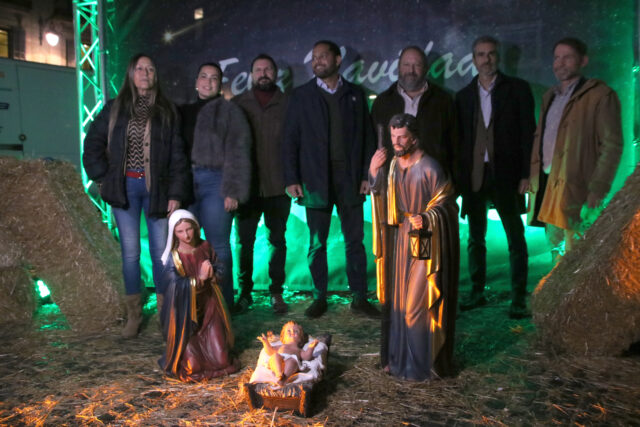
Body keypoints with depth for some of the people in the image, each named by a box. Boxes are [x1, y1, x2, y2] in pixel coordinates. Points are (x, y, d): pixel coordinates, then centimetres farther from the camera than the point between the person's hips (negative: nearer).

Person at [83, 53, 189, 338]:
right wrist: (103, 178, 2)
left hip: (156, 187, 0)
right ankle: (133, 315, 14)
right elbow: (92, 144, 13)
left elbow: (177, 154, 1)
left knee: (160, 251, 1)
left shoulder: (167, 112, 5)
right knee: (130, 251, 3)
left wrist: (176, 193, -6)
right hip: (125, 187, 1)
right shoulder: (114, 109, 8)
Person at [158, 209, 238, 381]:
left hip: (209, 305, 3)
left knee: (221, 361, 1)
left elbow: (219, 269, 6)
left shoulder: (205, 248, 0)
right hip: (186, 311, -3)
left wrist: (212, 275, -15)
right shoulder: (174, 257, -12)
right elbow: (175, 285, -20)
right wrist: (199, 279, -22)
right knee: (193, 366, -5)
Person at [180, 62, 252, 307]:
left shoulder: (229, 111, 3)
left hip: (214, 182, -5)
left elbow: (238, 154, -5)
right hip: (186, 182, 5)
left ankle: (224, 303, 8)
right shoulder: (185, 112, 19)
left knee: (217, 245, -3)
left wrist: (233, 191, -13)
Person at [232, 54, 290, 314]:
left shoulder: (288, 104, 6)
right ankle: (245, 292, 16)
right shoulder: (238, 104, 9)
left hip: (278, 185, 0)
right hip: (247, 185, 1)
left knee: (277, 240, 6)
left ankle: (276, 292, 17)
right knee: (244, 241, 4)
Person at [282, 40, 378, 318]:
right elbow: (290, 140, 4)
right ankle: (320, 298, 17)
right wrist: (292, 179, -4)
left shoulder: (355, 95, 9)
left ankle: (359, 297, 14)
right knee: (317, 244, 6)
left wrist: (367, 175, -1)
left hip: (350, 180, 1)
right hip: (316, 181, 0)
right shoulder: (301, 96, 6)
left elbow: (367, 137, 7)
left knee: (354, 241, 4)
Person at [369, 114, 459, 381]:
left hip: (425, 241, -6)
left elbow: (445, 204, -9)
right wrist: (374, 173, -3)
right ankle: (398, 357, 27)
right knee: (397, 300, 12)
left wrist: (426, 219, -26)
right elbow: (383, 202, 10)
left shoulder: (429, 168, -13)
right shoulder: (392, 165, 7)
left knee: (419, 303, -2)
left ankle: (423, 362, 13)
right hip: (400, 240, 7)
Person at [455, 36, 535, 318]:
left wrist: (526, 174, -9)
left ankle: (519, 297, 10)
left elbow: (528, 133, -2)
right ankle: (477, 292, 20)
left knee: (515, 238, 2)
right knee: (475, 238, 9)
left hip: (506, 175, -3)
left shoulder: (517, 89, 3)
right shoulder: (464, 96, 11)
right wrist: (459, 177, 2)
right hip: (473, 176, 3)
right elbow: (459, 139, 9)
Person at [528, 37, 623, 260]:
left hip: (575, 190, -7)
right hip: (546, 185, 7)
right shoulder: (549, 96, 19)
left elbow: (612, 146, -9)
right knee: (556, 248, 13)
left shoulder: (600, 95, -4)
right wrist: (533, 177, 11)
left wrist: (598, 190, -16)